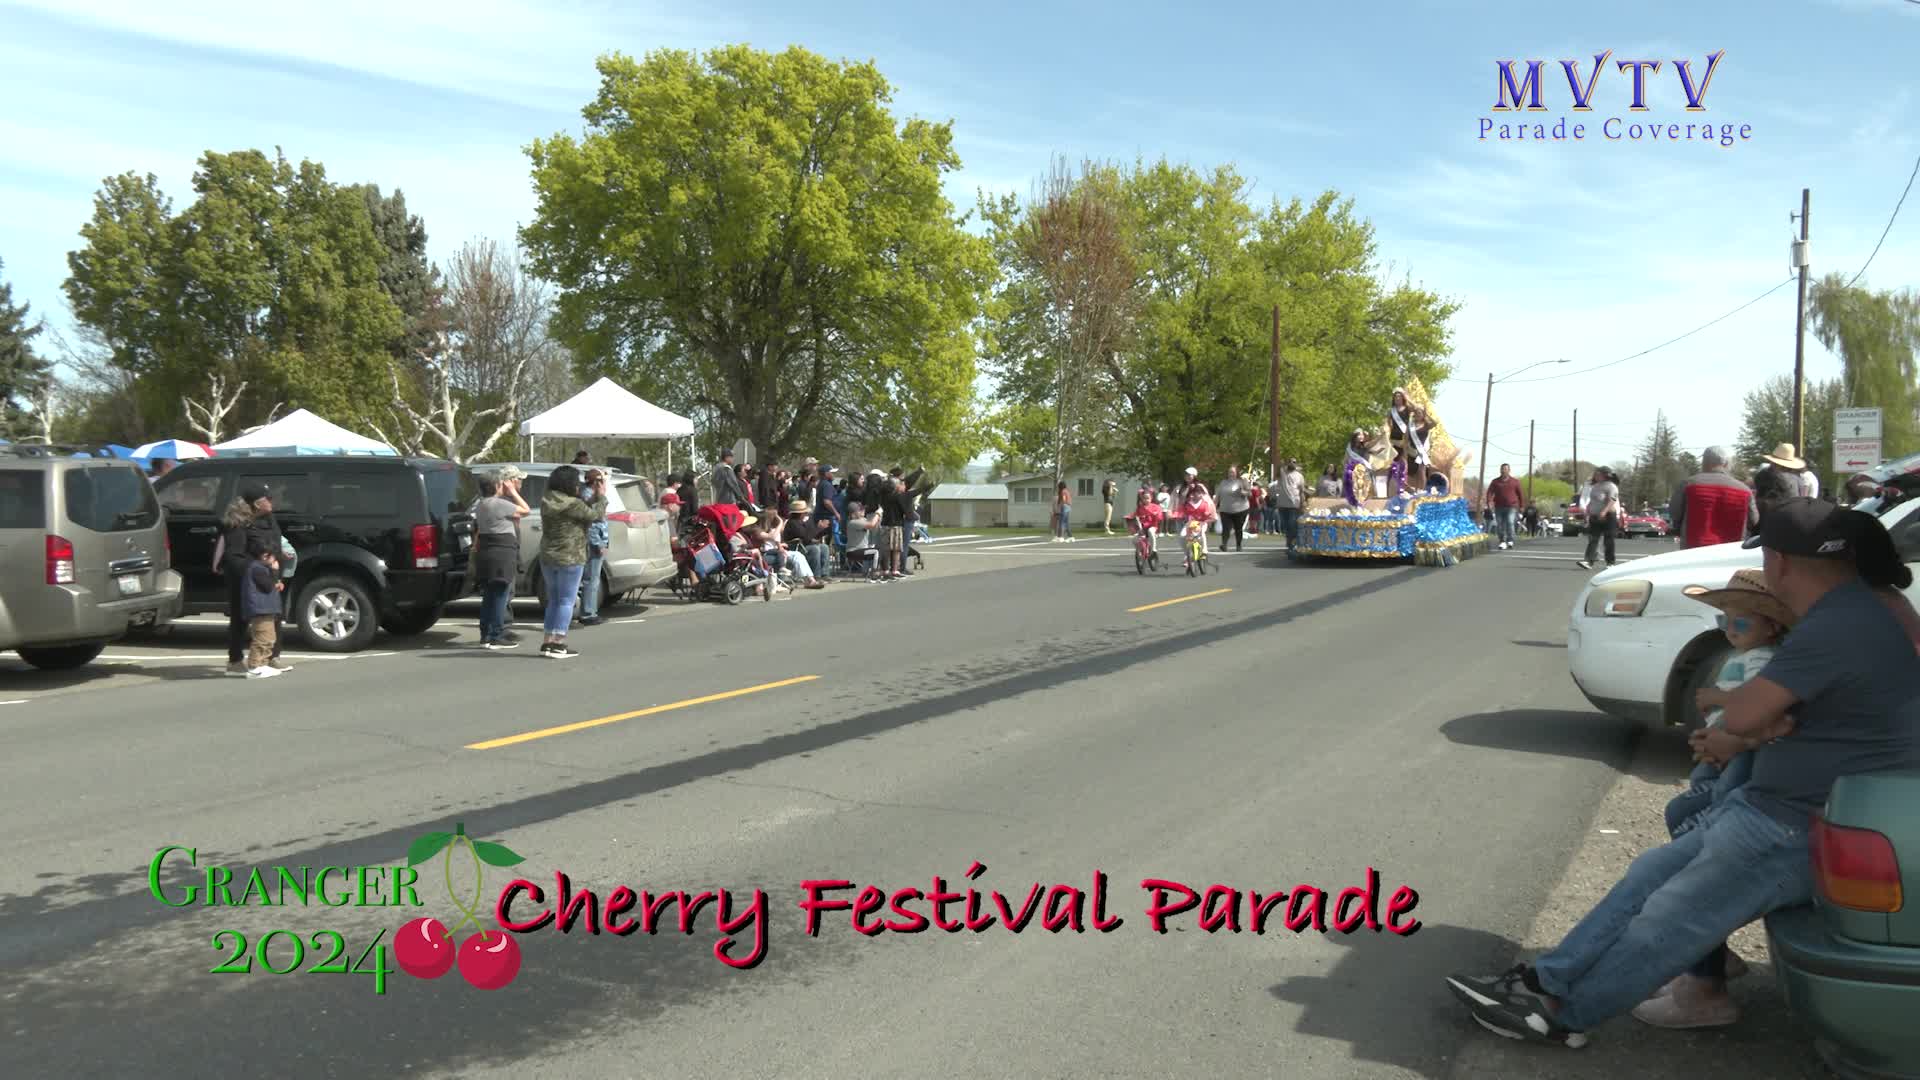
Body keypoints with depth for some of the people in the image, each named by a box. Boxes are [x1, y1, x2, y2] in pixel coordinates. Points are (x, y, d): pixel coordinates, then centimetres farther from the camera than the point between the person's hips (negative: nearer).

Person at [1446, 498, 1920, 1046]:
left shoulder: (1838, 626, -26)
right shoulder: (1846, 611, 7)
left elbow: (1745, 714, -22)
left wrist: (1717, 698, 0)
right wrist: (1740, 742, 6)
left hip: (1799, 831, -10)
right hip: (1773, 804, 10)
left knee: (1668, 921, -2)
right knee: (1650, 875, 9)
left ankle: (1564, 1014, 12)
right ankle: (1545, 979, 12)